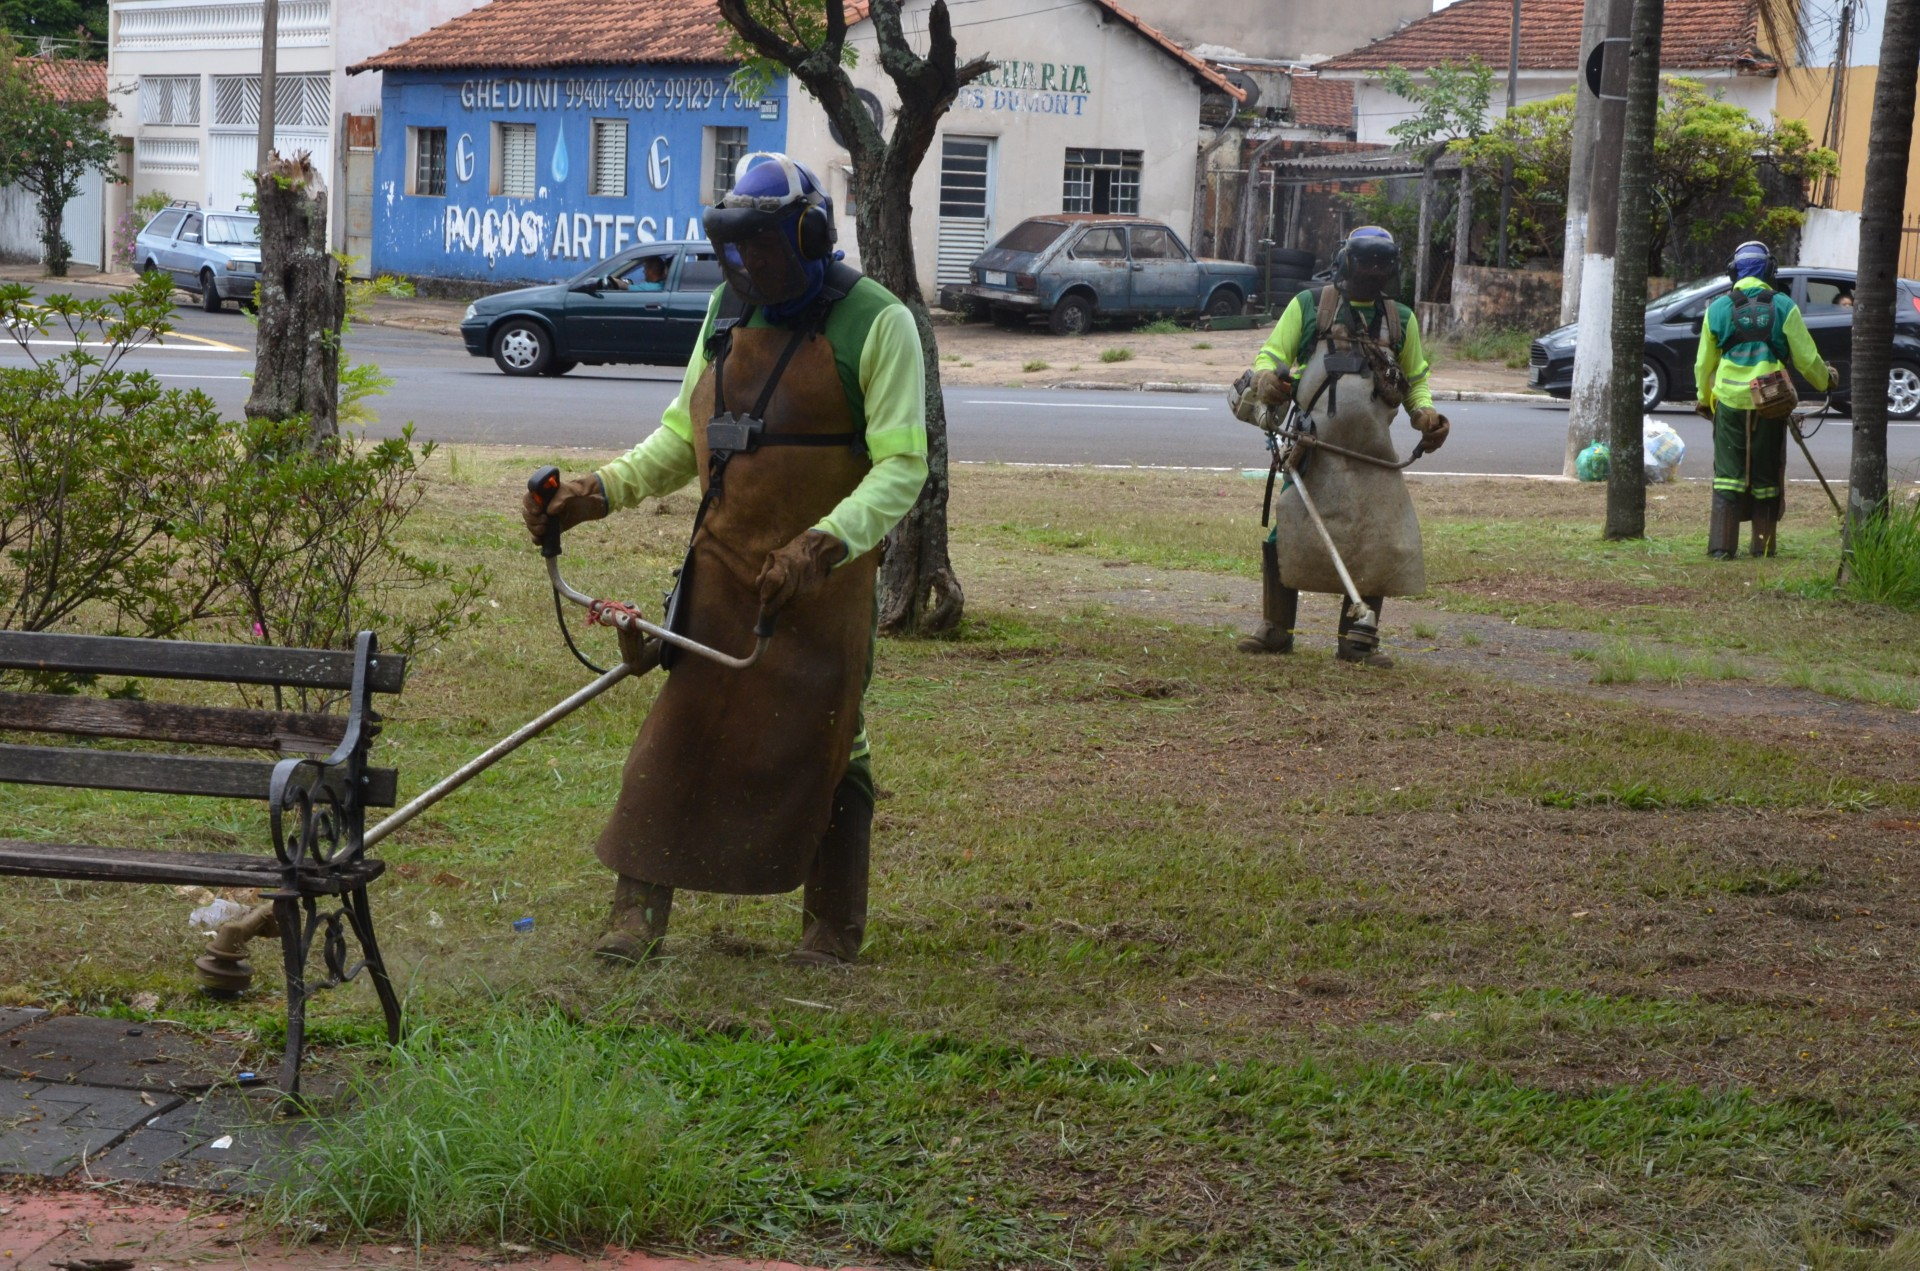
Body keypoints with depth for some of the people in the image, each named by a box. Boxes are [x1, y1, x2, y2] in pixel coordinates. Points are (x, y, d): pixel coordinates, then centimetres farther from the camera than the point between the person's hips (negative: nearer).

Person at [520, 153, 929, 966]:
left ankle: (833, 931, 16)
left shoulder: (875, 323, -11)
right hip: (722, 565, 5)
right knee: (679, 728, 3)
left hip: (821, 581, -5)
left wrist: (822, 546, -30)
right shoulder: (728, 311, 9)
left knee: (823, 745, 3)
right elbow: (684, 435, 17)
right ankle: (640, 909, 11)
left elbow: (902, 467, -16)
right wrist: (600, 491, 1)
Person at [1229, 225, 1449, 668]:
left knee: (1379, 540, -4)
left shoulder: (1402, 320, 19)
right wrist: (1267, 381, -17)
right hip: (1313, 445, -2)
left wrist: (1426, 414, 6)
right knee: (1289, 534, -5)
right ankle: (1275, 628, 9)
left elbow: (1416, 380, 26)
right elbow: (1270, 355, 7)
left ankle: (1359, 638, 5)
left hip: (1371, 450, 2)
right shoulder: (1308, 306, 11)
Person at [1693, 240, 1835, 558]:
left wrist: (1703, 398, 26)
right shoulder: (1783, 307, -3)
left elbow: (1704, 363, 11)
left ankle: (1722, 545, -4)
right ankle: (1763, 544, 12)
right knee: (1766, 476, 9)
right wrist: (1825, 380, 22)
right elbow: (1806, 358, 1)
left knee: (1728, 474, 3)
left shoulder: (1718, 308, 3)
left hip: (1729, 402, 1)